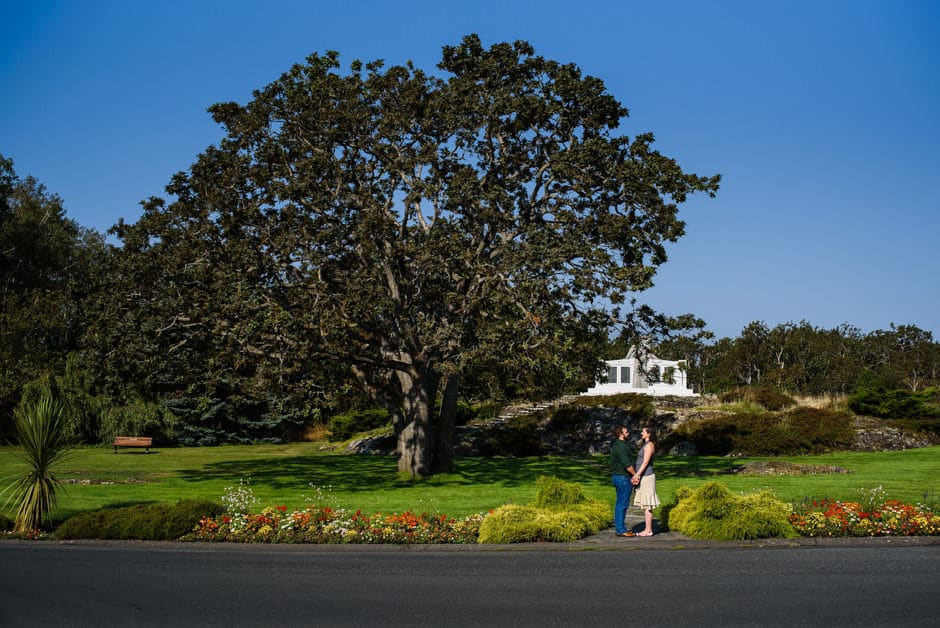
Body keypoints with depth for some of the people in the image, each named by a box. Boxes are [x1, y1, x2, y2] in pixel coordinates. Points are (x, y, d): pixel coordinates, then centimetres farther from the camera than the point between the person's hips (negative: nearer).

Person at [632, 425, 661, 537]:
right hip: (644, 477, 10)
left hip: (646, 476, -10)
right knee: (645, 505, 11)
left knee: (647, 505, -7)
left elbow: (645, 462, -19)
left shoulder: (649, 445, -12)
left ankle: (648, 531, -4)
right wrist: (637, 476, 17)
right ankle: (648, 529, 14)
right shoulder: (645, 445, 17)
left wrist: (637, 475, -23)